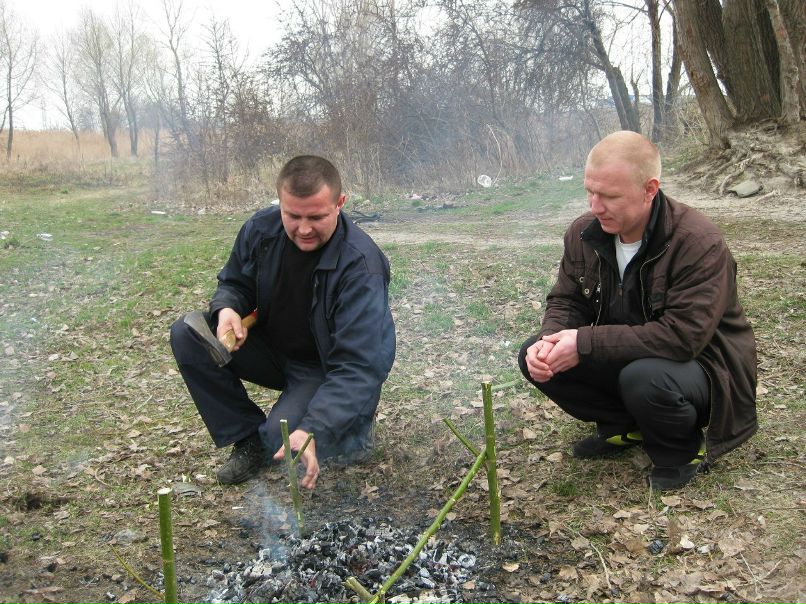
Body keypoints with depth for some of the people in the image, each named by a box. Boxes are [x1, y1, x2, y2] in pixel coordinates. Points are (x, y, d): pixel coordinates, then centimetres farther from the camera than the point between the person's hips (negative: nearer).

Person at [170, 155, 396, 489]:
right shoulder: (260, 229, -13)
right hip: (271, 347, 6)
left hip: (327, 368, -5)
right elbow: (234, 282, 7)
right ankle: (247, 437, -3)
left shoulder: (361, 266, -31)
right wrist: (227, 309, -19)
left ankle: (353, 425, 6)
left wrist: (312, 431, -48)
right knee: (186, 335, -15)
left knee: (281, 441, -29)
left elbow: (357, 367, -35)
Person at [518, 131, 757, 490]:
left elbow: (684, 336, -33)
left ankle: (683, 450, -4)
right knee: (535, 358, -12)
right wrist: (548, 341, -23)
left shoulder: (700, 243, -26)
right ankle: (625, 427, 8)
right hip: (624, 359, 7)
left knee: (643, 377, -39)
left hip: (700, 364, -6)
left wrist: (586, 343, -34)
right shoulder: (584, 233, -6)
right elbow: (565, 301, 2)